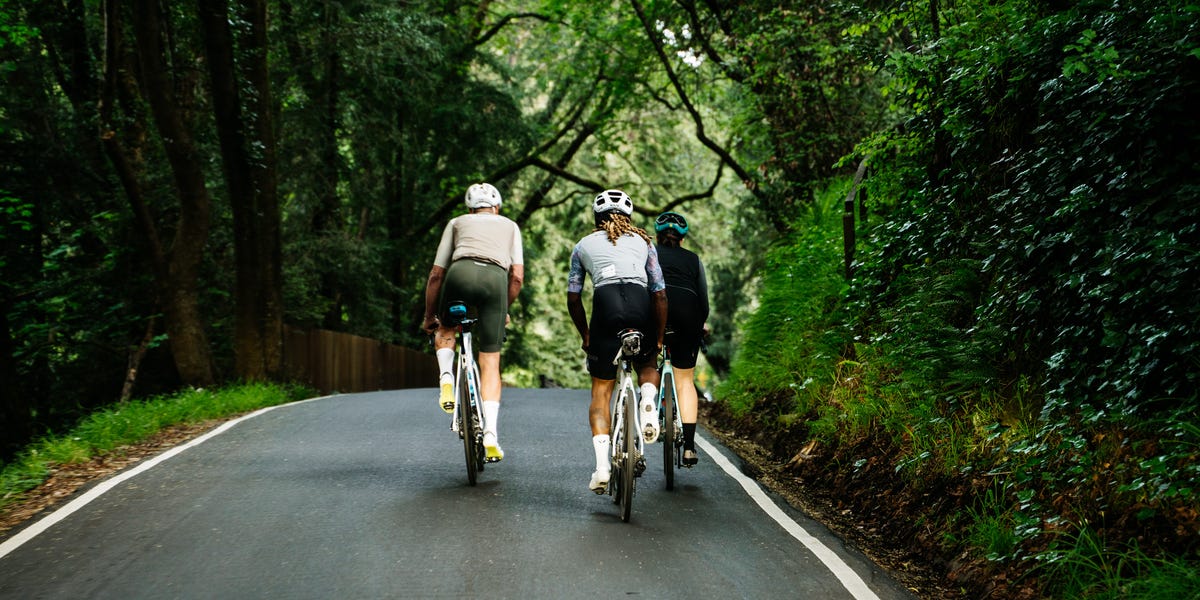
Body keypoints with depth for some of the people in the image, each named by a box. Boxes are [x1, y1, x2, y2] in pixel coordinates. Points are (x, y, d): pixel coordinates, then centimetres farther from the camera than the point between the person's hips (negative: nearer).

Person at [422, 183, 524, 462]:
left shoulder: (457, 223, 31)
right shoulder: (510, 226, 33)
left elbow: (436, 274, 27)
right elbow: (518, 276, 20)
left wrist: (429, 317, 37)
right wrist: (504, 309, 35)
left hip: (461, 273, 0)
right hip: (495, 279, 0)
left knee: (445, 330, 32)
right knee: (490, 364, 7)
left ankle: (446, 379, 5)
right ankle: (490, 434, -6)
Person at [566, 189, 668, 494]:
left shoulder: (583, 245, 23)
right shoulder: (643, 241, 24)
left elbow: (573, 298, 20)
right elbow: (660, 294, 17)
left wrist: (585, 336, 30)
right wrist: (659, 338, 23)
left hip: (606, 304, -1)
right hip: (642, 307, 1)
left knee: (600, 392, 7)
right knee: (646, 365, 31)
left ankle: (602, 464, -7)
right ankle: (649, 403, -2)